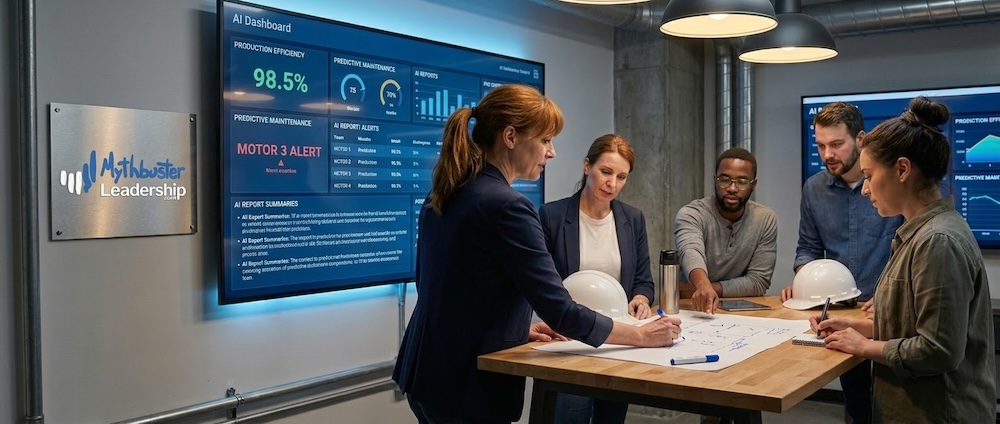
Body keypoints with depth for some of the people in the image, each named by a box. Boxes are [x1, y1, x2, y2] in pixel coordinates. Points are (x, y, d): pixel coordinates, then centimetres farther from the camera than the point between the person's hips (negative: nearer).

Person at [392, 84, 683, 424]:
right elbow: (560, 312, -22)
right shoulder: (507, 206, -21)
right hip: (469, 385, -9)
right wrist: (642, 336, -10)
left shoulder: (443, 196, 5)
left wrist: (518, 326, 15)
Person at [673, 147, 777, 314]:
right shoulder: (691, 214, -12)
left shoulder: (766, 220, -3)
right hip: (692, 307, -1)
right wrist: (703, 286, -51)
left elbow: (759, 281, -6)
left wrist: (712, 288, -17)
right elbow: (691, 252, -31)